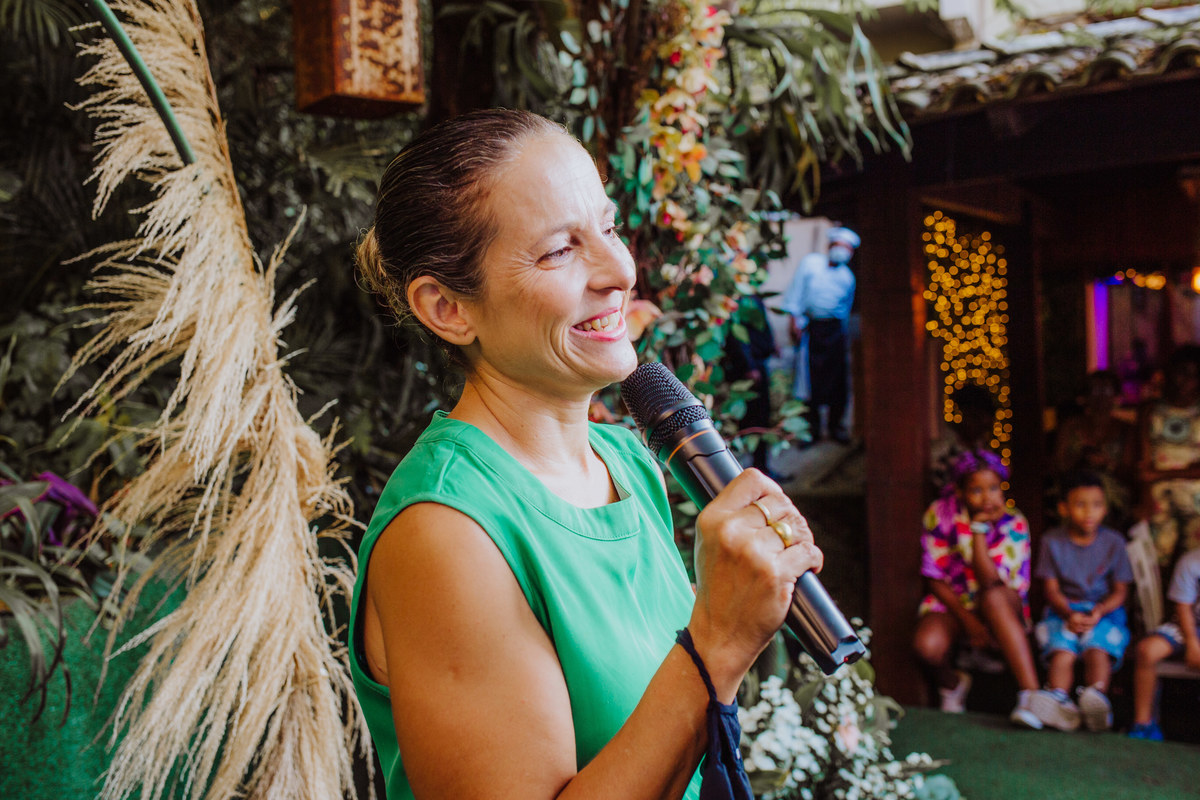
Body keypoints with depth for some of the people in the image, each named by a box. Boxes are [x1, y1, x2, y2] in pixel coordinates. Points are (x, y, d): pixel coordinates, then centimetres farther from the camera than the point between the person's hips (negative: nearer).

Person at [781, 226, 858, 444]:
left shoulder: (847, 276, 12)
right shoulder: (810, 262, 5)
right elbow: (796, 292, 3)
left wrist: (841, 328, 13)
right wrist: (794, 320, -3)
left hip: (834, 329, 2)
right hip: (809, 326, -2)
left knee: (837, 378, -1)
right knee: (810, 377, -3)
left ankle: (836, 425, 11)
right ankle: (812, 425, 7)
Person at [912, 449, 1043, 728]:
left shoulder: (1014, 524, -11)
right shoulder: (941, 514, -7)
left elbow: (990, 582, -24)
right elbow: (935, 578, -4)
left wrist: (979, 529, -27)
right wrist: (968, 621, -14)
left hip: (1002, 610, -1)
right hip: (952, 604, 1)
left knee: (994, 597, -38)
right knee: (927, 645, -33)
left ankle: (1030, 694, -40)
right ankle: (952, 683, 5)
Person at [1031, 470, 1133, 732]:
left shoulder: (1113, 542, 6)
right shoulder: (1052, 541, 5)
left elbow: (1120, 591, 4)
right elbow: (1051, 589, 2)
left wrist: (1100, 611, -16)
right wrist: (1069, 614, -19)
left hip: (1105, 611, 0)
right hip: (1063, 610, 0)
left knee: (1097, 650, -31)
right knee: (1062, 651, -30)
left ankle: (1097, 696, -53)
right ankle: (1059, 700, -51)